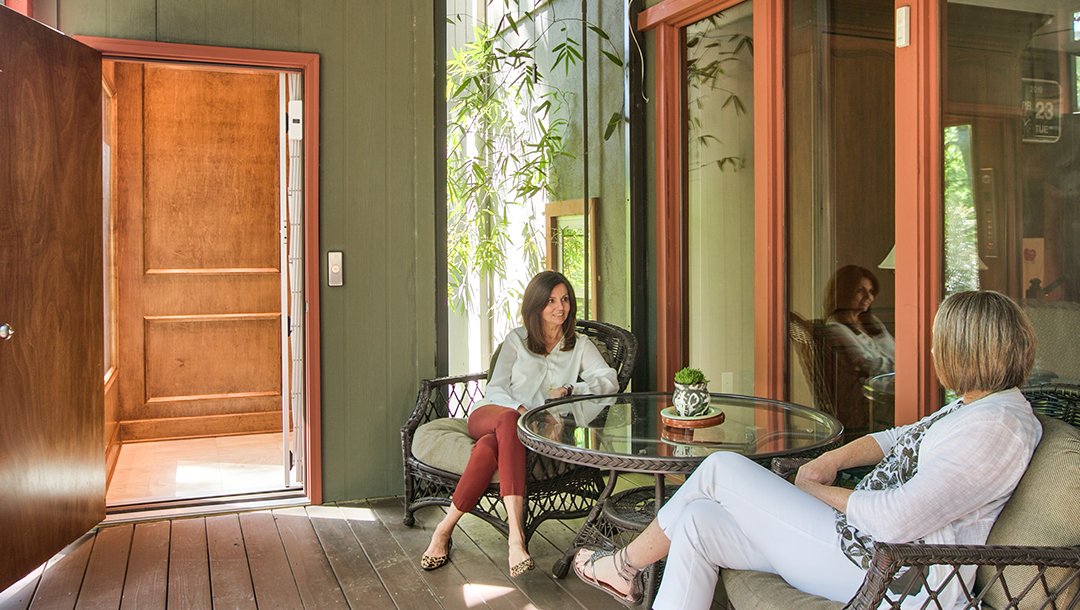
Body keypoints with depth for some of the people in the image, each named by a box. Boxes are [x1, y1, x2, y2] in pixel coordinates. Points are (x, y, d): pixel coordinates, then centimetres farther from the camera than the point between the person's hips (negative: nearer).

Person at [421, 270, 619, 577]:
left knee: (489, 446, -38)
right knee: (508, 421, -41)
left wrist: (571, 390, -15)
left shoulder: (580, 347, 17)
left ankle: (446, 527, -35)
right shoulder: (517, 339, 16)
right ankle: (516, 534, -51)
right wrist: (519, 410, -14)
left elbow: (610, 382, 2)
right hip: (490, 414, 0)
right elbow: (495, 389, 7)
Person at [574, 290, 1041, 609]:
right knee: (697, 522, 2)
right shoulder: (973, 406, 13)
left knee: (721, 468, -6)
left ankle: (625, 565, 14)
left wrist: (818, 491, -10)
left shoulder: (997, 426, -20)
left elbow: (897, 519, -27)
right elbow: (901, 437, 25)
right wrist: (831, 460, 5)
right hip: (866, 539, 10)